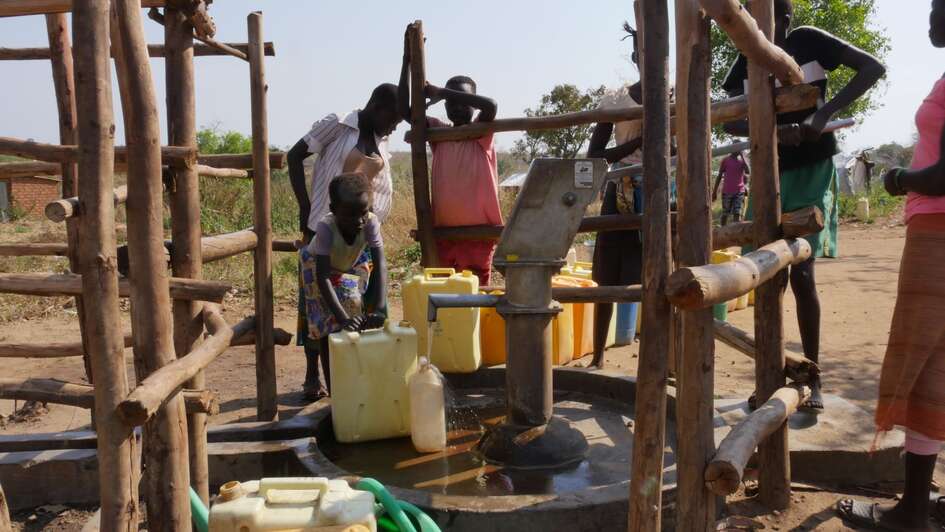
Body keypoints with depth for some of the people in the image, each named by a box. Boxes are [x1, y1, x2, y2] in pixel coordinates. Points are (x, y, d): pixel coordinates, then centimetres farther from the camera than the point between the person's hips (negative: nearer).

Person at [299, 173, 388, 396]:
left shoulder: (370, 222, -33)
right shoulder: (326, 227, -39)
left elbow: (380, 265, -38)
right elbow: (323, 277, -41)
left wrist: (379, 309, -50)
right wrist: (342, 317, -50)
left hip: (352, 267, 3)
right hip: (319, 268, -3)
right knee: (328, 329, -5)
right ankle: (334, 390, 3)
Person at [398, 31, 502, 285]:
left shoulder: (482, 133, -1)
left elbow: (491, 105, -22)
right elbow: (405, 111, -1)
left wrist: (441, 91, -16)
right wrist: (407, 60, -6)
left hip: (478, 234, -3)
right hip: (443, 233, 4)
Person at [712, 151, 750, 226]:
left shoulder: (742, 160, 7)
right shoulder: (725, 160, 2)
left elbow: (748, 172, -9)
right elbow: (719, 176, 4)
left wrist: (743, 157, -9)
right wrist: (714, 191, 1)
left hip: (739, 191, 1)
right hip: (727, 191, -1)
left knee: (737, 214, -7)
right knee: (725, 214, 5)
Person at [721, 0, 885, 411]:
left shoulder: (809, 41, -4)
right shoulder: (747, 60, 6)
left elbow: (874, 68, -8)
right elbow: (730, 121, -3)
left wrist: (824, 112, -20)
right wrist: (773, 130, -22)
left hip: (810, 170, -4)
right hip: (768, 173, 4)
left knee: (800, 272, -11)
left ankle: (812, 377, 3)